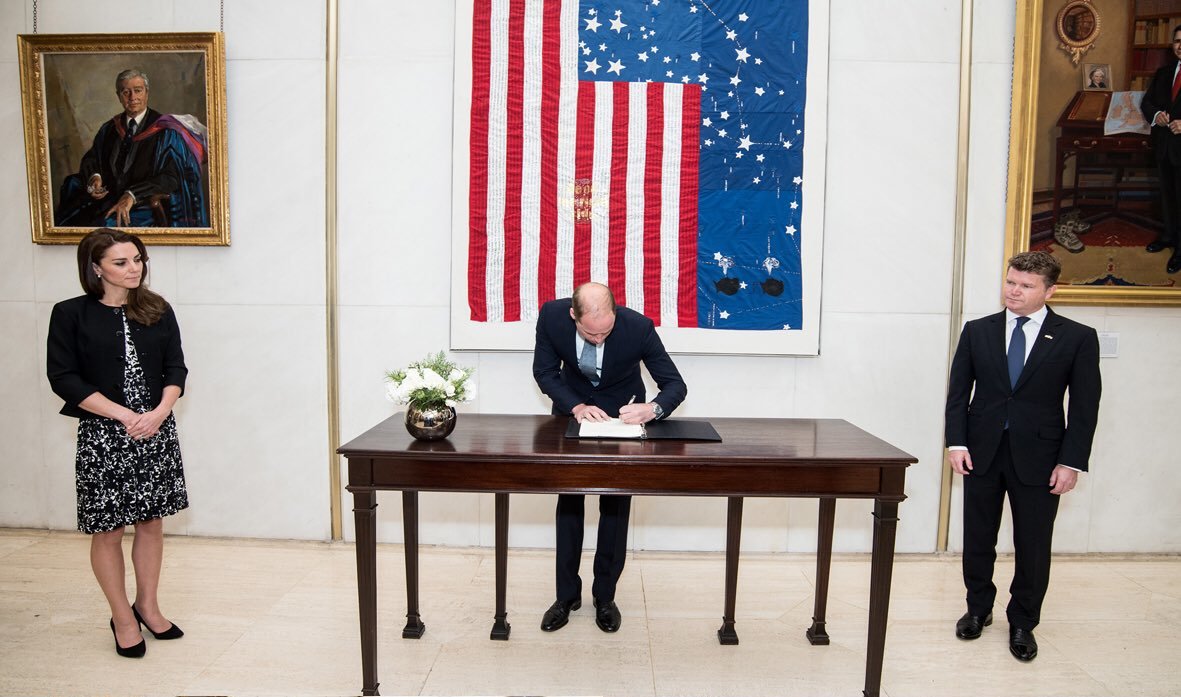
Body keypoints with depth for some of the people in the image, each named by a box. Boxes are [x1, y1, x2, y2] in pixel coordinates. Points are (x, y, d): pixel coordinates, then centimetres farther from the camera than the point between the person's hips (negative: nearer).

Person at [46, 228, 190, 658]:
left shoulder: (157, 311, 4)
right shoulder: (71, 314, -4)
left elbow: (175, 368, 3)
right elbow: (63, 378, -8)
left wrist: (159, 412, -15)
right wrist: (124, 415, -16)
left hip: (157, 430, 3)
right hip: (102, 434, -3)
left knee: (151, 522, 11)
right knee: (107, 530, 6)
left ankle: (147, 606, 30)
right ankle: (123, 618, 24)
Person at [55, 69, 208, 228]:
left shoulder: (165, 131, -4)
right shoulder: (109, 129, 13)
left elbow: (171, 177, -14)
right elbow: (90, 160, 20)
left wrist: (132, 195, -25)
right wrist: (94, 177, -6)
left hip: (145, 207, -5)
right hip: (107, 201, 5)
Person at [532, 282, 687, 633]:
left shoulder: (638, 327, -31)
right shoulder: (551, 315, -26)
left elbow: (675, 385, -22)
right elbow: (545, 371, -12)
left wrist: (653, 408, -43)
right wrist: (576, 406, -29)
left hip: (623, 413, -1)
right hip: (574, 409, 2)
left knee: (616, 503, 1)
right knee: (569, 498, 4)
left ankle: (605, 595, 18)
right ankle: (567, 594, 18)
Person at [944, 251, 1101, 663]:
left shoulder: (1078, 338, -2)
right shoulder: (978, 331, 3)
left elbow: (1085, 406, -3)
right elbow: (958, 391, 3)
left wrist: (1071, 462, -8)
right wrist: (957, 442, -6)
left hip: (1038, 457, -2)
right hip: (982, 451, 2)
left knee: (1033, 545, 8)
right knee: (977, 537, 12)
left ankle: (1023, 623, 27)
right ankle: (979, 609, 32)